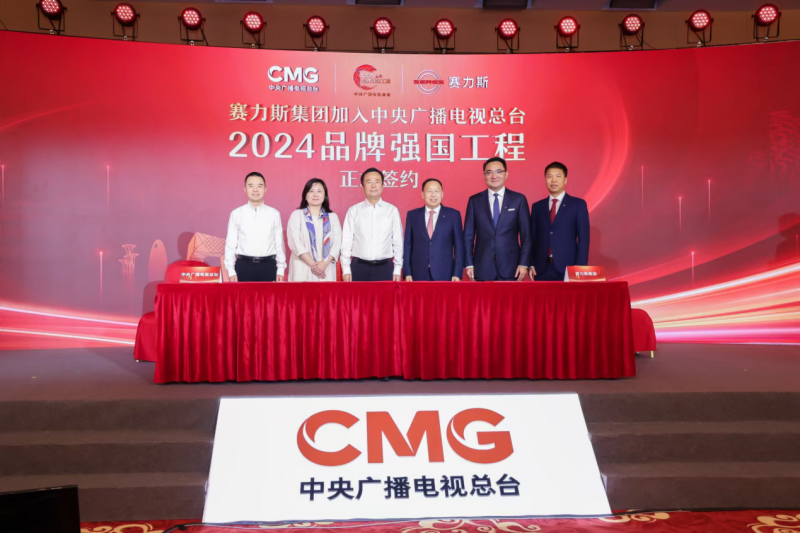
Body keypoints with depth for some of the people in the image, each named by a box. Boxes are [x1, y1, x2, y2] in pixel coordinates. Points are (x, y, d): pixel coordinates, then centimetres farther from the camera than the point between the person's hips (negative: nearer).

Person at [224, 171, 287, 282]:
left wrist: (281, 270, 3)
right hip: (244, 266, 0)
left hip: (268, 266, 1)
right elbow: (230, 245, 4)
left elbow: (279, 244, 7)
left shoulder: (274, 214, 5)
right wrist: (231, 271, -1)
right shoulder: (236, 214, 3)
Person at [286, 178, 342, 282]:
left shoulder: (332, 216, 12)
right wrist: (312, 264, -13)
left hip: (326, 270, 2)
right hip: (303, 270, -2)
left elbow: (337, 242, 3)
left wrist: (325, 263, -12)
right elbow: (295, 242, -6)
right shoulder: (296, 215, 4)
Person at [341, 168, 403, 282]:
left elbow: (398, 242, 6)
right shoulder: (353, 211, 2)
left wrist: (397, 270, 3)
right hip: (359, 267, 0)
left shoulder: (392, 211, 4)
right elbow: (346, 241, 3)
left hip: (385, 267, 1)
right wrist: (346, 269, -2)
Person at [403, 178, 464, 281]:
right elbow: (408, 245, 7)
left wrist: (457, 274, -4)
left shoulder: (453, 215, 4)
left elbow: (459, 247, 3)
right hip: (419, 275, 1)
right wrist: (407, 273, 0)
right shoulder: (412, 215, 8)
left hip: (444, 275, -1)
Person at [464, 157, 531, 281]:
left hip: (510, 267, 0)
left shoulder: (519, 199, 4)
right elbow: (468, 235, 7)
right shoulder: (475, 201, 7)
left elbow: (526, 235, 3)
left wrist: (523, 264, -4)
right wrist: (469, 264, 0)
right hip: (482, 268, 1)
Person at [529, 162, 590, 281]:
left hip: (567, 268, -2)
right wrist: (531, 264, 0)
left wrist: (580, 269, -9)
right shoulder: (537, 207, 12)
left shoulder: (578, 204, 3)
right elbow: (533, 238, 11)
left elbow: (583, 239, -1)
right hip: (542, 270, 2)